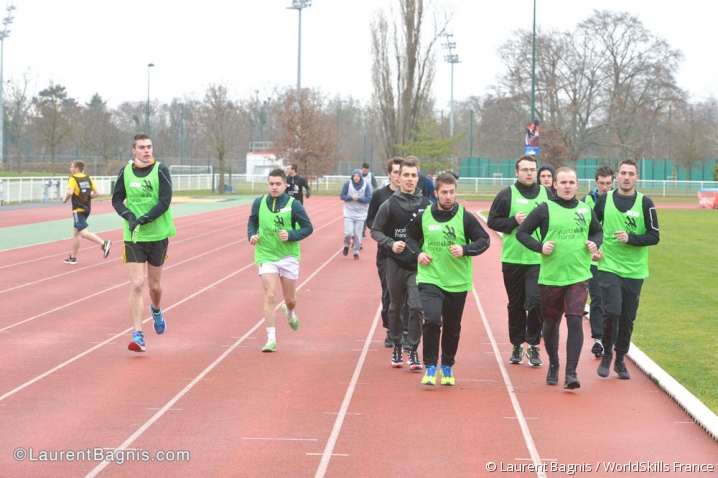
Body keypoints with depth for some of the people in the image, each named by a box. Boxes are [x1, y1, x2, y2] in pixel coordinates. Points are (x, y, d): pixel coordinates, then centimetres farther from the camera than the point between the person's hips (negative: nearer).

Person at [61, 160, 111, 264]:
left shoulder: (73, 179, -10)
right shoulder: (88, 179, 9)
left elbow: (70, 192, -26)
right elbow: (97, 193, 5)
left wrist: (65, 199, -7)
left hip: (78, 210, -8)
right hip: (86, 208, 8)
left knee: (84, 232, -15)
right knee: (76, 233, 16)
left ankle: (104, 243, -29)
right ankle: (73, 257, 21)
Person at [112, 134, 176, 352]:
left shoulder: (161, 171, -5)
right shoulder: (126, 172, 1)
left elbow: (165, 201, -12)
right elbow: (117, 199, 7)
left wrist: (143, 219, -21)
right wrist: (129, 216, -11)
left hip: (158, 236, 0)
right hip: (133, 237, 0)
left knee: (154, 285, 12)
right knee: (136, 285, -10)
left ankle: (156, 310, 47)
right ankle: (137, 336, -10)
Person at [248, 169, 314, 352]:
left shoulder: (293, 204, -10)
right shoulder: (259, 203, -2)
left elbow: (308, 227, -5)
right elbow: (252, 221, 15)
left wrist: (291, 235, -21)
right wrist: (251, 235, -5)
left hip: (289, 257, 0)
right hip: (266, 256, 0)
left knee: (290, 299, 14)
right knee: (270, 297, -13)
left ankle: (289, 313, 52)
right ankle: (271, 339, -9)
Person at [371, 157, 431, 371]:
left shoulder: (426, 205, 1)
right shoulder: (389, 205, -2)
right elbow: (375, 231, 4)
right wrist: (390, 243, -13)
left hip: (419, 265, 0)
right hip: (395, 264, 0)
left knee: (416, 307, -10)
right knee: (395, 307, 11)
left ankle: (413, 351, -1)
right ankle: (397, 346, 28)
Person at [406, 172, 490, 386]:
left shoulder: (465, 217, -5)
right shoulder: (423, 217, 0)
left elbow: (484, 240, -3)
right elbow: (411, 238, 16)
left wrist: (465, 249, -19)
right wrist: (418, 253, -3)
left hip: (457, 282, 1)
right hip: (430, 279, -1)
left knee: (452, 328, 11)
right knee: (432, 320, -19)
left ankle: (447, 366, 32)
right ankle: (430, 366, -5)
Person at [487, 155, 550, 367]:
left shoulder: (547, 194, 7)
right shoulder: (507, 195, 1)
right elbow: (492, 221, 0)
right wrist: (514, 221, -13)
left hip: (539, 259, 0)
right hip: (512, 259, 0)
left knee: (536, 301, -11)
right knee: (515, 304, 9)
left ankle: (533, 345, 2)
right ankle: (517, 345, 21)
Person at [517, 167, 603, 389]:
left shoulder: (586, 210, 7)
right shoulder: (544, 209, -3)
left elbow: (598, 231, 24)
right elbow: (522, 233, 0)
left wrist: (595, 244, 3)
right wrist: (540, 247, -15)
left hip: (578, 277, 1)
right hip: (550, 277, -1)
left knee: (575, 321, -13)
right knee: (551, 323, 11)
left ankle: (571, 373, -12)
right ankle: (553, 365, 34)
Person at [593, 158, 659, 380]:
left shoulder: (645, 203, -2)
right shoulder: (605, 199, 3)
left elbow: (654, 236, -2)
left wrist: (630, 238, -16)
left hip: (634, 271, 1)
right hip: (609, 268, -1)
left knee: (628, 319, 6)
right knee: (611, 312, -14)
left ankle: (620, 359, 22)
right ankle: (607, 354, 6)